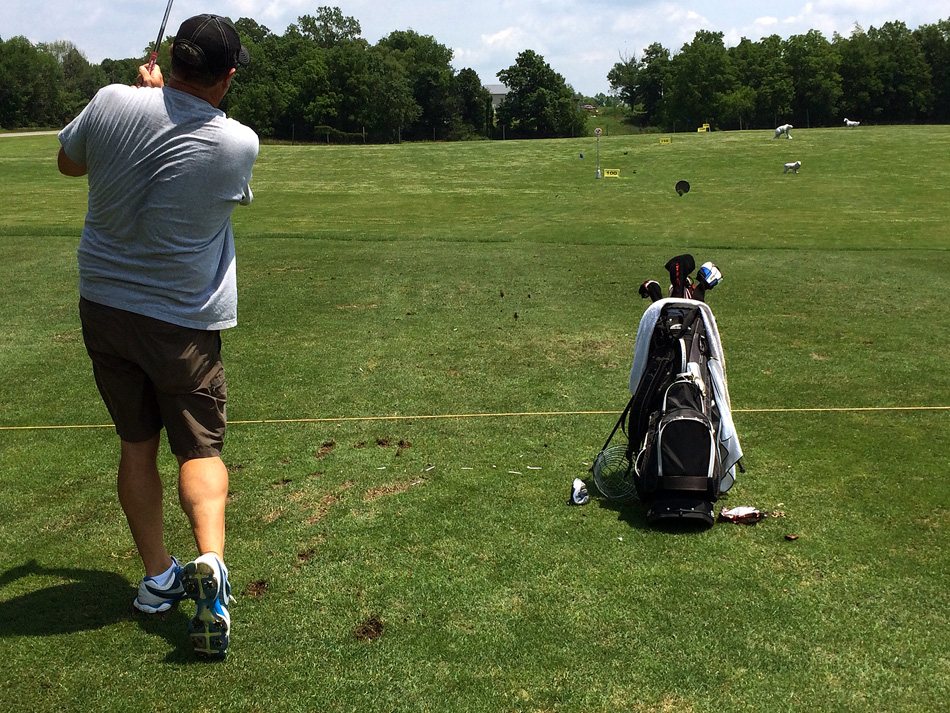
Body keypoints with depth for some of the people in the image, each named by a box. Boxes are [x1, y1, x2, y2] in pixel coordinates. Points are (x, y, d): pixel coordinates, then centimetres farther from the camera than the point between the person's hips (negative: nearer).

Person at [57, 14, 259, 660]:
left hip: (104, 306, 3)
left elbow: (68, 162, 10)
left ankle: (157, 575, 21)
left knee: (136, 444, 14)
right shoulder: (239, 144, -14)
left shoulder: (111, 105, -11)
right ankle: (210, 561, -16)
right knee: (200, 446, 7)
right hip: (185, 321, -2)